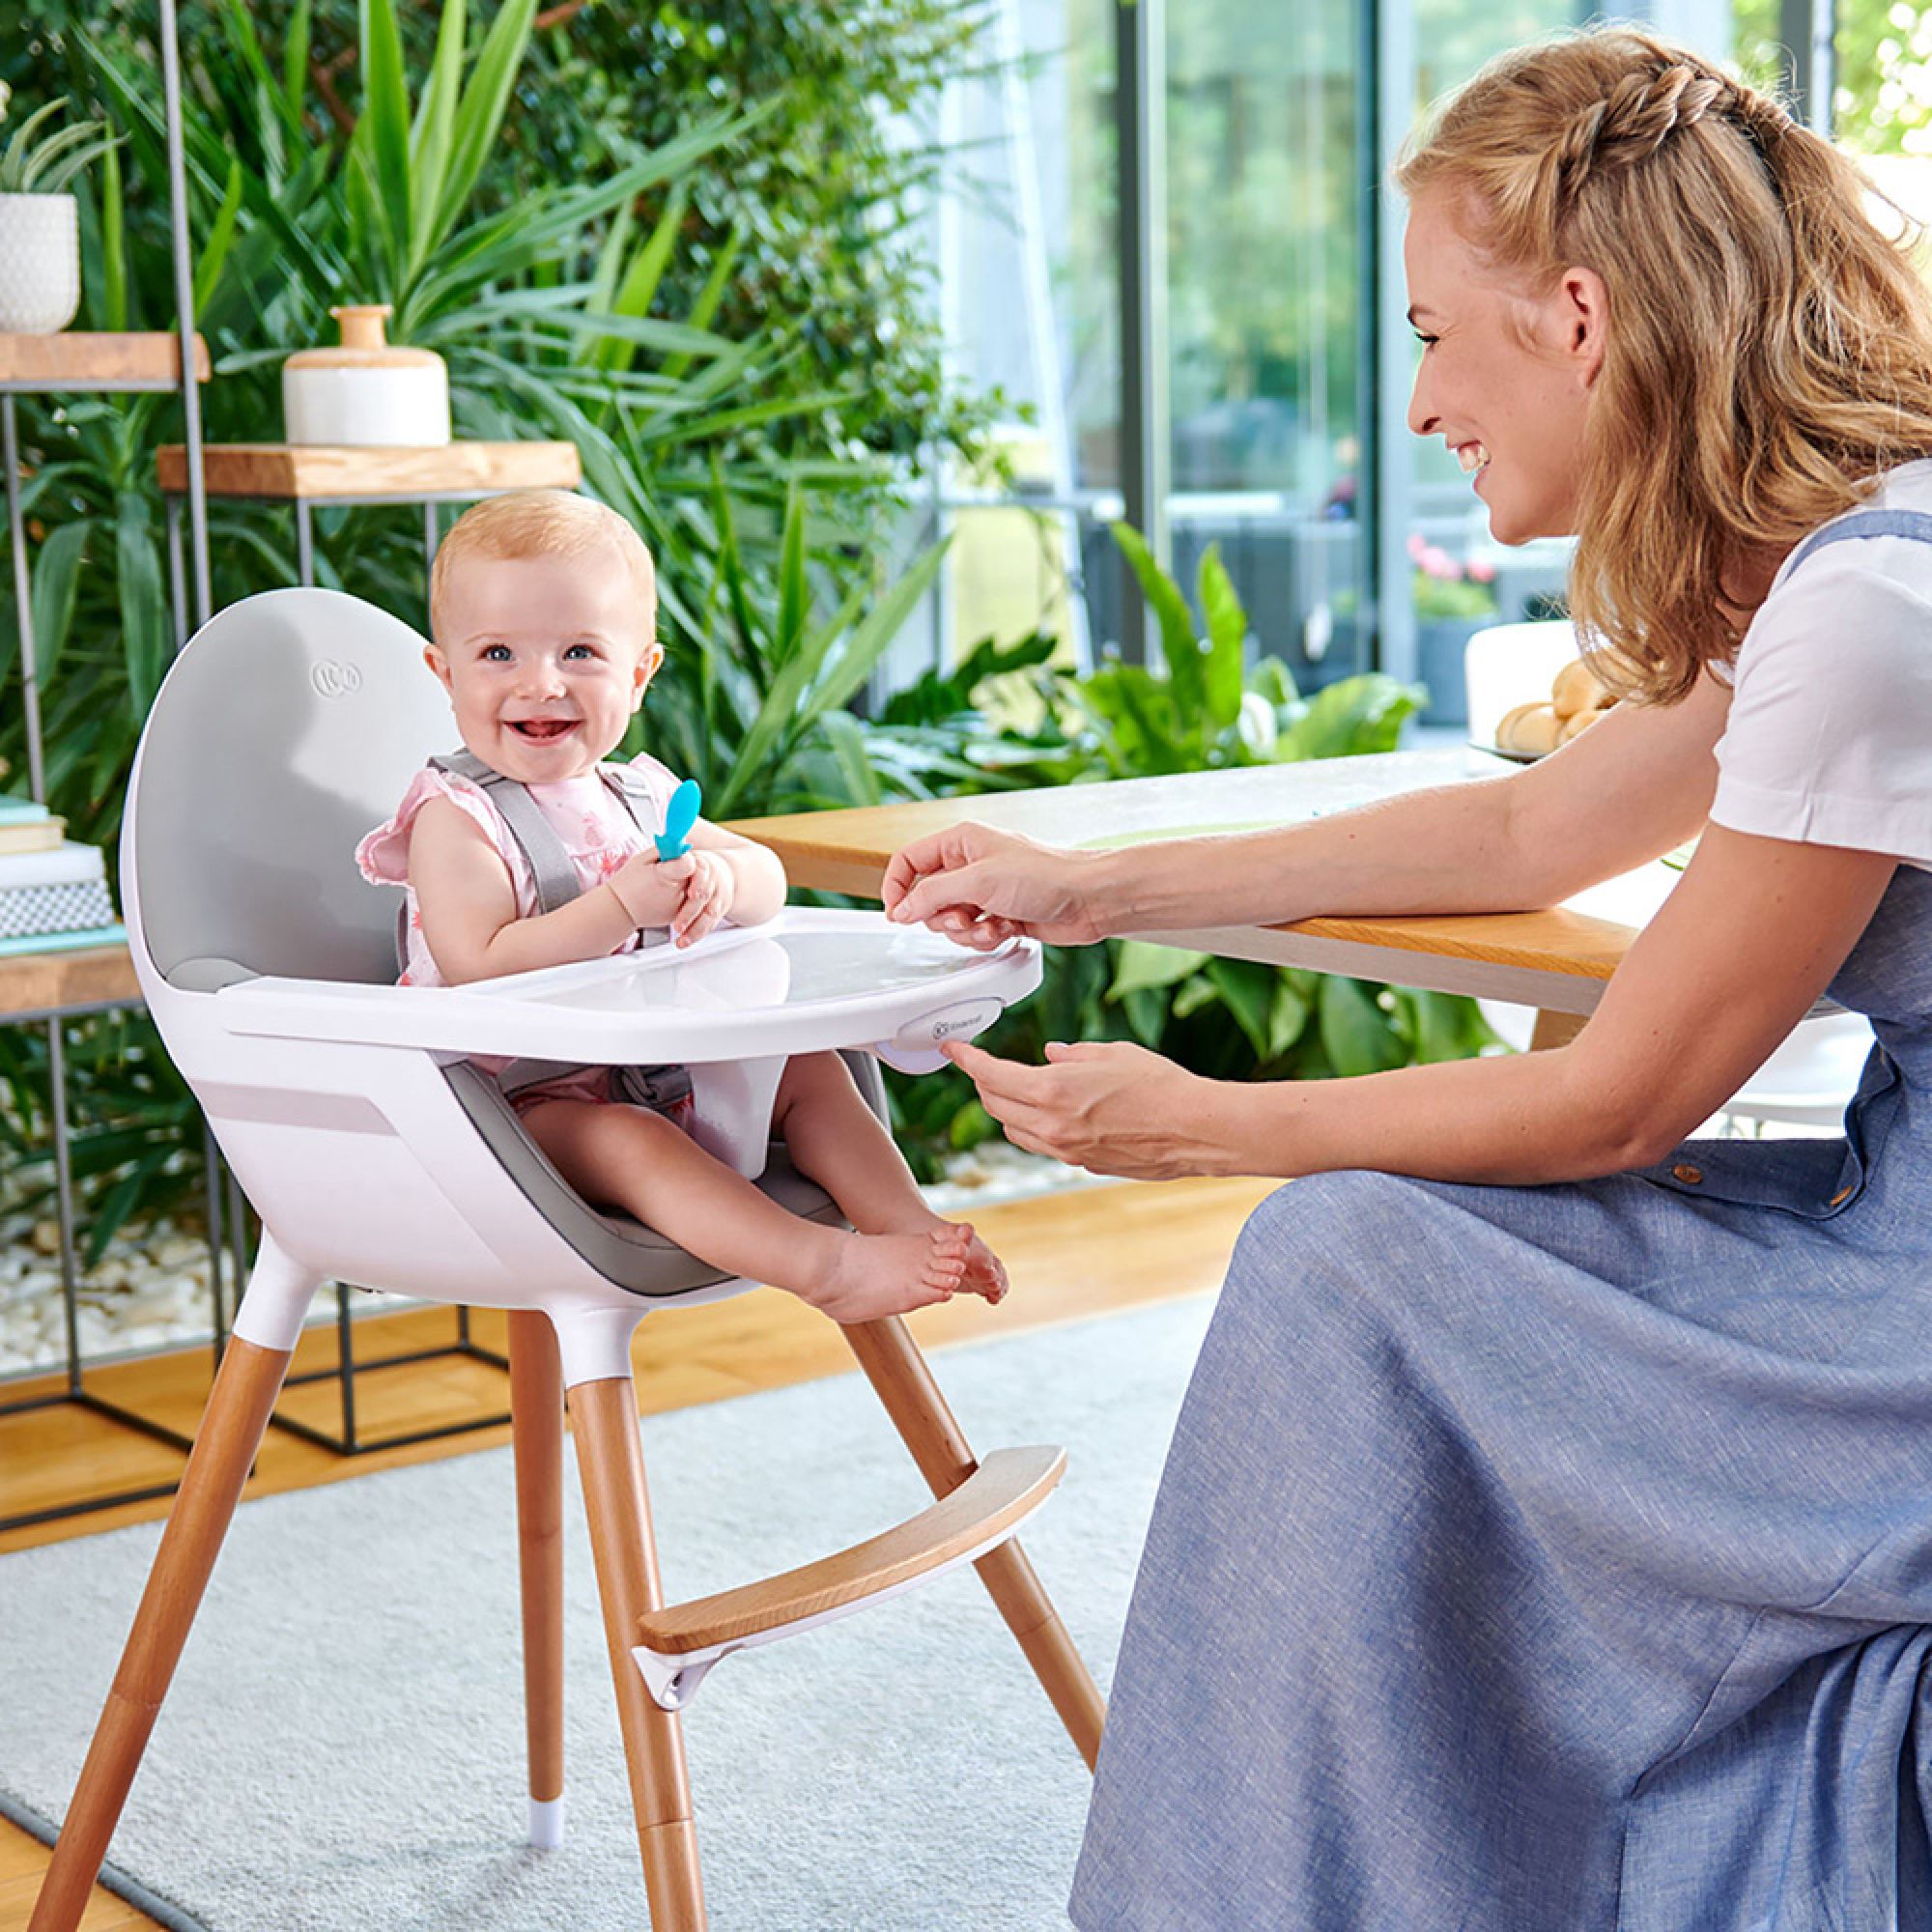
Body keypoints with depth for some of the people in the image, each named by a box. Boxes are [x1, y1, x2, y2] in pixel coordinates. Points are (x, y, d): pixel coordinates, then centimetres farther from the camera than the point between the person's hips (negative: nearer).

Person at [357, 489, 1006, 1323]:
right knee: (626, 1141, -33)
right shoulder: (454, 820, -13)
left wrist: (721, 882, -14)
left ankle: (910, 1223, -7)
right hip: (524, 1105, -8)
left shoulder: (636, 796, 9)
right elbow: (481, 973, -26)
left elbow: (769, 879, 11)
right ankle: (828, 1269, -46)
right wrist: (622, 905, -29)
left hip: (656, 1075, 8)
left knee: (809, 1069, 3)